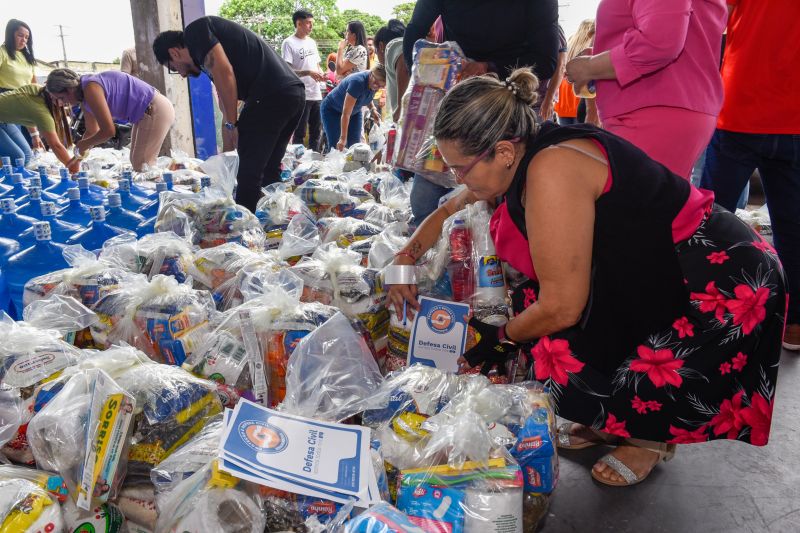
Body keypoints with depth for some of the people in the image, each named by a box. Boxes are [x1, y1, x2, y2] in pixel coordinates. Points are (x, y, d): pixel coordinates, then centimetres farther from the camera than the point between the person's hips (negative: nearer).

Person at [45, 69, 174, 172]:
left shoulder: (90, 89, -22)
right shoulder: (84, 97, 9)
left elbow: (108, 131, -23)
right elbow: (92, 131, 20)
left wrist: (84, 144, -6)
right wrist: (76, 159, 16)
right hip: (146, 113, 11)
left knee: (142, 166, -6)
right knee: (136, 162, 19)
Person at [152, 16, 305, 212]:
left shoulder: (195, 31, 4)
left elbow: (224, 72, -12)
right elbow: (227, 112, 32)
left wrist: (232, 125, -5)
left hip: (270, 95, -10)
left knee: (249, 174, 0)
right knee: (269, 171, 19)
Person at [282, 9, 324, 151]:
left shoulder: (312, 42, 16)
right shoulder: (289, 43, -6)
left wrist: (321, 74, 0)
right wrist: (308, 73, -22)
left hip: (316, 94, 7)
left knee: (316, 132, 12)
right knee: (299, 134, -1)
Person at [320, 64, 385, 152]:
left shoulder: (374, 85, -15)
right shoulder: (357, 82, -36)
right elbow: (346, 113, -36)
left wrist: (373, 109, -10)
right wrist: (343, 138, -40)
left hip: (355, 112, 6)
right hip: (332, 110, -6)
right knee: (336, 146, -13)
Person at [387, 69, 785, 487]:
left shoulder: (552, 170, -28)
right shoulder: (521, 159, 0)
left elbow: (561, 307, -25)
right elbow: (449, 212, 18)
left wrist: (499, 341, -8)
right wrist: (404, 259, 5)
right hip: (655, 280, 9)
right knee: (526, 307, -1)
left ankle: (652, 437, 12)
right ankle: (609, 422, 17)